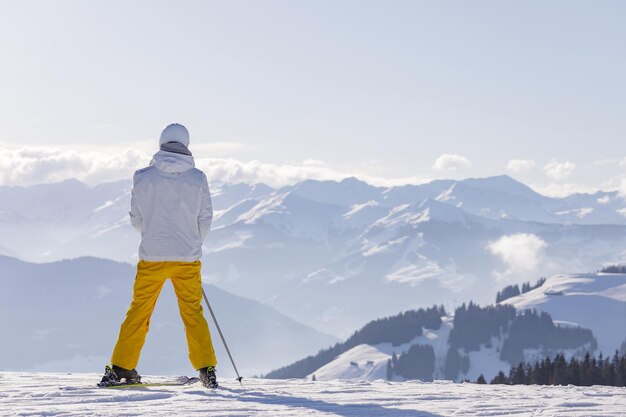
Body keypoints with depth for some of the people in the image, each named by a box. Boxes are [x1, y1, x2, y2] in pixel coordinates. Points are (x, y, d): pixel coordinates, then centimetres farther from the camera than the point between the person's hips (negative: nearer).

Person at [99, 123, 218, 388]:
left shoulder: (143, 177, -4)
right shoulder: (197, 179, -3)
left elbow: (136, 219, 4)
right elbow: (205, 220, 3)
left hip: (152, 257, 0)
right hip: (188, 258, 0)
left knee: (139, 312, 9)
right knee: (193, 313, 10)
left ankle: (121, 368, 10)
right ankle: (206, 370, 7)